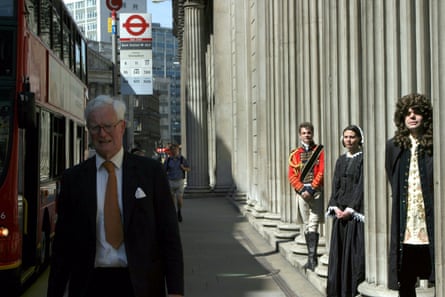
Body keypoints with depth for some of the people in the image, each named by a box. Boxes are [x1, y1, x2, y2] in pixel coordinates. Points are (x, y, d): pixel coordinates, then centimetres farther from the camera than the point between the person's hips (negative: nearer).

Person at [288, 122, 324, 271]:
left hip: (316, 192, -4)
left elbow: (322, 172, -7)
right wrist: (302, 189, -9)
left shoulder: (320, 151, 2)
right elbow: (292, 176, 5)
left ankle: (312, 258, -14)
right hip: (302, 193, 4)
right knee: (306, 225, 8)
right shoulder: (295, 154, 11)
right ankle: (311, 257, 15)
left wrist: (311, 189, -14)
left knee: (313, 225, -11)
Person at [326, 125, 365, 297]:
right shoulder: (341, 160, 14)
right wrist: (335, 207, -4)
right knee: (338, 249, 6)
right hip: (340, 211, 6)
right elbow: (335, 185, 10)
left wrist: (350, 209, -15)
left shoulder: (363, 159, -4)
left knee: (355, 249, -5)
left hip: (356, 211, -6)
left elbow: (362, 185, -10)